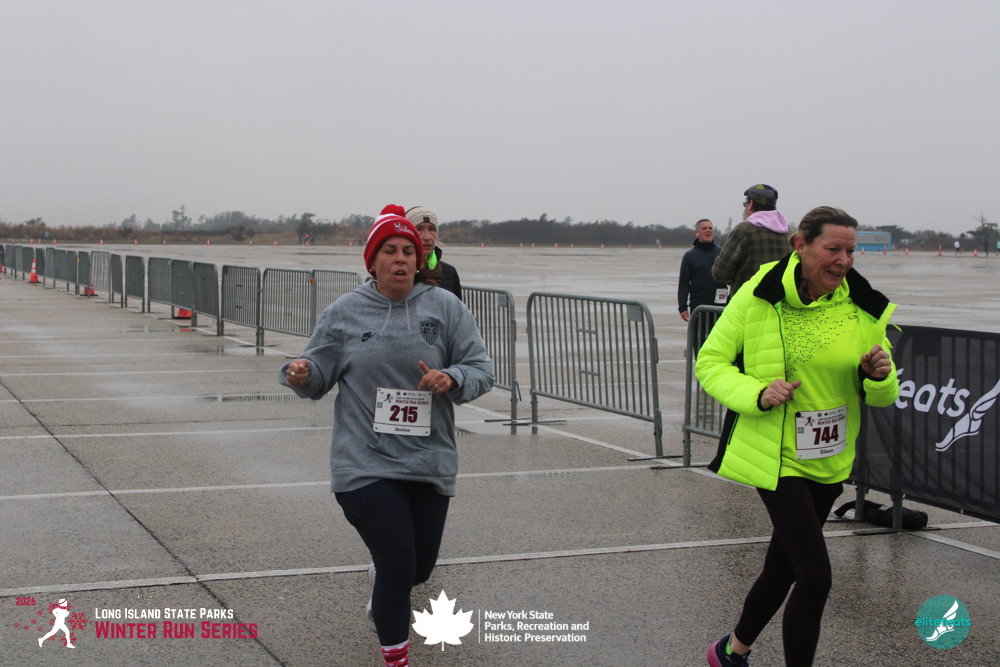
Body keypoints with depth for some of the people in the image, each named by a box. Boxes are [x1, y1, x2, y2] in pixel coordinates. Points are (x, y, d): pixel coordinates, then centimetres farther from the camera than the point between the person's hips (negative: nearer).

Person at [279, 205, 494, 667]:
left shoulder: (445, 308, 1)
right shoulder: (343, 313, 2)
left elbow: (481, 369, 0)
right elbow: (319, 377, 7)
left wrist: (452, 379, -20)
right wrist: (301, 374, -16)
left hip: (430, 463, 2)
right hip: (366, 463, -2)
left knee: (420, 567, 15)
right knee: (398, 564, -11)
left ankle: (382, 584, 53)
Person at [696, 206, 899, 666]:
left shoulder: (864, 309, 0)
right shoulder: (759, 296, -12)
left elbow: (882, 396, 7)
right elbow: (710, 362, -6)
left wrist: (879, 375, -17)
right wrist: (758, 395, -23)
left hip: (830, 460, 5)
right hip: (777, 456, -5)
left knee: (784, 567, 19)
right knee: (815, 577, -13)